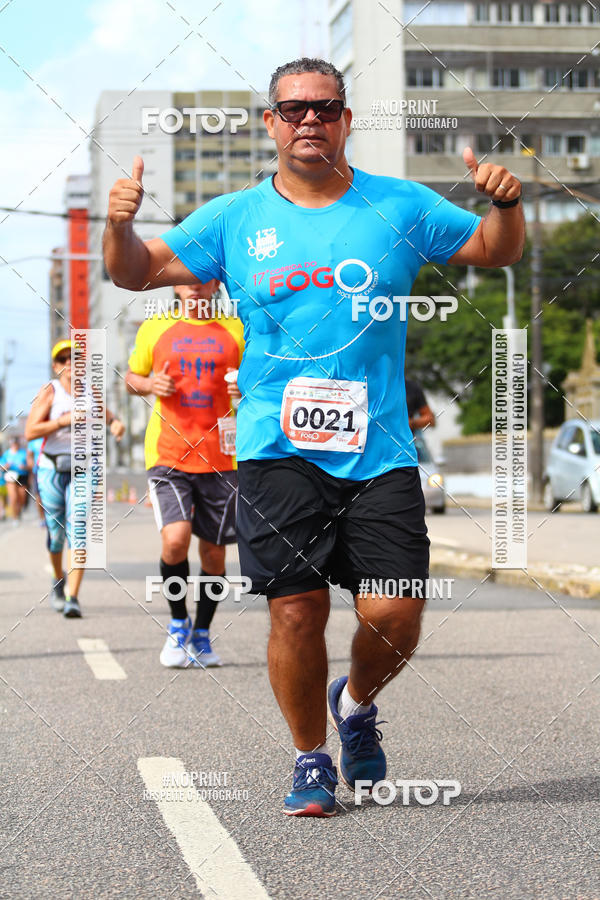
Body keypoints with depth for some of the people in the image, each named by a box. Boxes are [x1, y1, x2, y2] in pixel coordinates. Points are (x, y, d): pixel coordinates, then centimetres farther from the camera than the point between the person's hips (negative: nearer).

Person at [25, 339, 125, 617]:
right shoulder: (49, 392, -5)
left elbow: (103, 412, 30)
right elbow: (30, 432, -13)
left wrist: (115, 422, 8)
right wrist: (64, 420, -20)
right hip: (51, 469, -2)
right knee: (56, 532, 6)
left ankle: (73, 598, -16)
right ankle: (58, 580, 37)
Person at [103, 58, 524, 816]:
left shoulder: (400, 207, 8)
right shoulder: (235, 219, 9)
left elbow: (496, 251, 14)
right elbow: (138, 272, 11)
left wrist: (504, 203, -7)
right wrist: (120, 224, -9)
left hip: (379, 450, 0)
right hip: (278, 450, 0)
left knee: (394, 615, -6)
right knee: (297, 609, -6)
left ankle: (356, 703, 27)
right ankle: (311, 759, 15)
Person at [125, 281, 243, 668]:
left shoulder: (235, 330, 7)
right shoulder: (154, 328, 7)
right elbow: (132, 376, 18)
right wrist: (149, 384, -4)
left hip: (219, 458, 1)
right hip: (168, 456, -1)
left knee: (214, 552, 6)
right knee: (175, 539, -19)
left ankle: (202, 635, 27)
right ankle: (178, 623, 6)